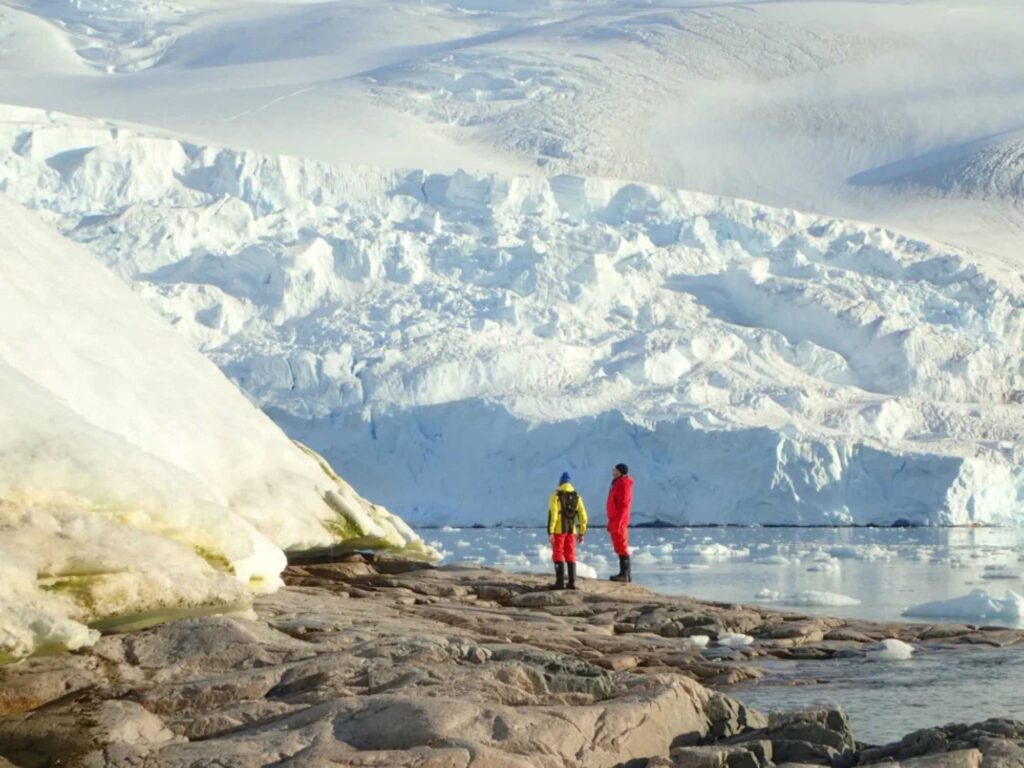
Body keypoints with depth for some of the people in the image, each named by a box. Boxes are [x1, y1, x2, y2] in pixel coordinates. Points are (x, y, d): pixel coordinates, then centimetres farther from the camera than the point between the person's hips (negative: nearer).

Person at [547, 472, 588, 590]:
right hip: (571, 530, 4)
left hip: (559, 530, -4)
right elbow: (583, 517, 4)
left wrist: (550, 532, -13)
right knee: (570, 556, 10)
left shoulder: (556, 496, -8)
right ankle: (572, 582, 6)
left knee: (558, 555, 0)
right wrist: (581, 533, 11)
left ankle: (560, 581, -6)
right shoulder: (577, 497, 6)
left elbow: (552, 515, -14)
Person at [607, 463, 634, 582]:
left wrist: (618, 521, -25)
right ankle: (626, 573, 14)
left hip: (619, 521, -10)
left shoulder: (624, 485, -13)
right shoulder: (617, 483, 18)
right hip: (615, 521, 10)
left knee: (622, 547, -9)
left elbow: (624, 505, -21)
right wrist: (611, 522, 23)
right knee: (621, 548, 11)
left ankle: (624, 574, -9)